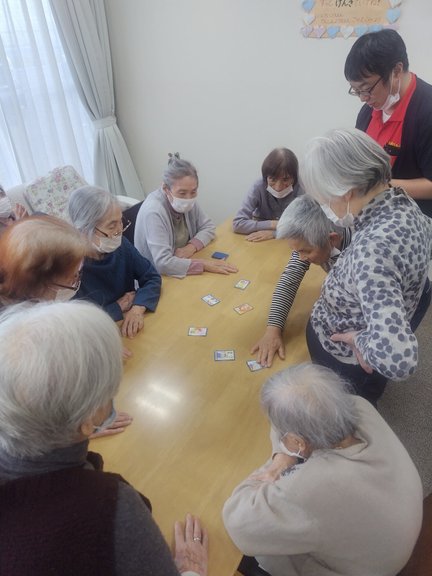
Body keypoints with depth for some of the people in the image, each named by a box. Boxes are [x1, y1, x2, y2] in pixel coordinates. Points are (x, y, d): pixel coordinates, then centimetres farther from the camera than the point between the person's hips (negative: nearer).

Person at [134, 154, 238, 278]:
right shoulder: (153, 212, -25)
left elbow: (209, 227, 4)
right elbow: (163, 263, -31)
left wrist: (192, 247, -14)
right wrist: (204, 264, -27)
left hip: (182, 275, 7)